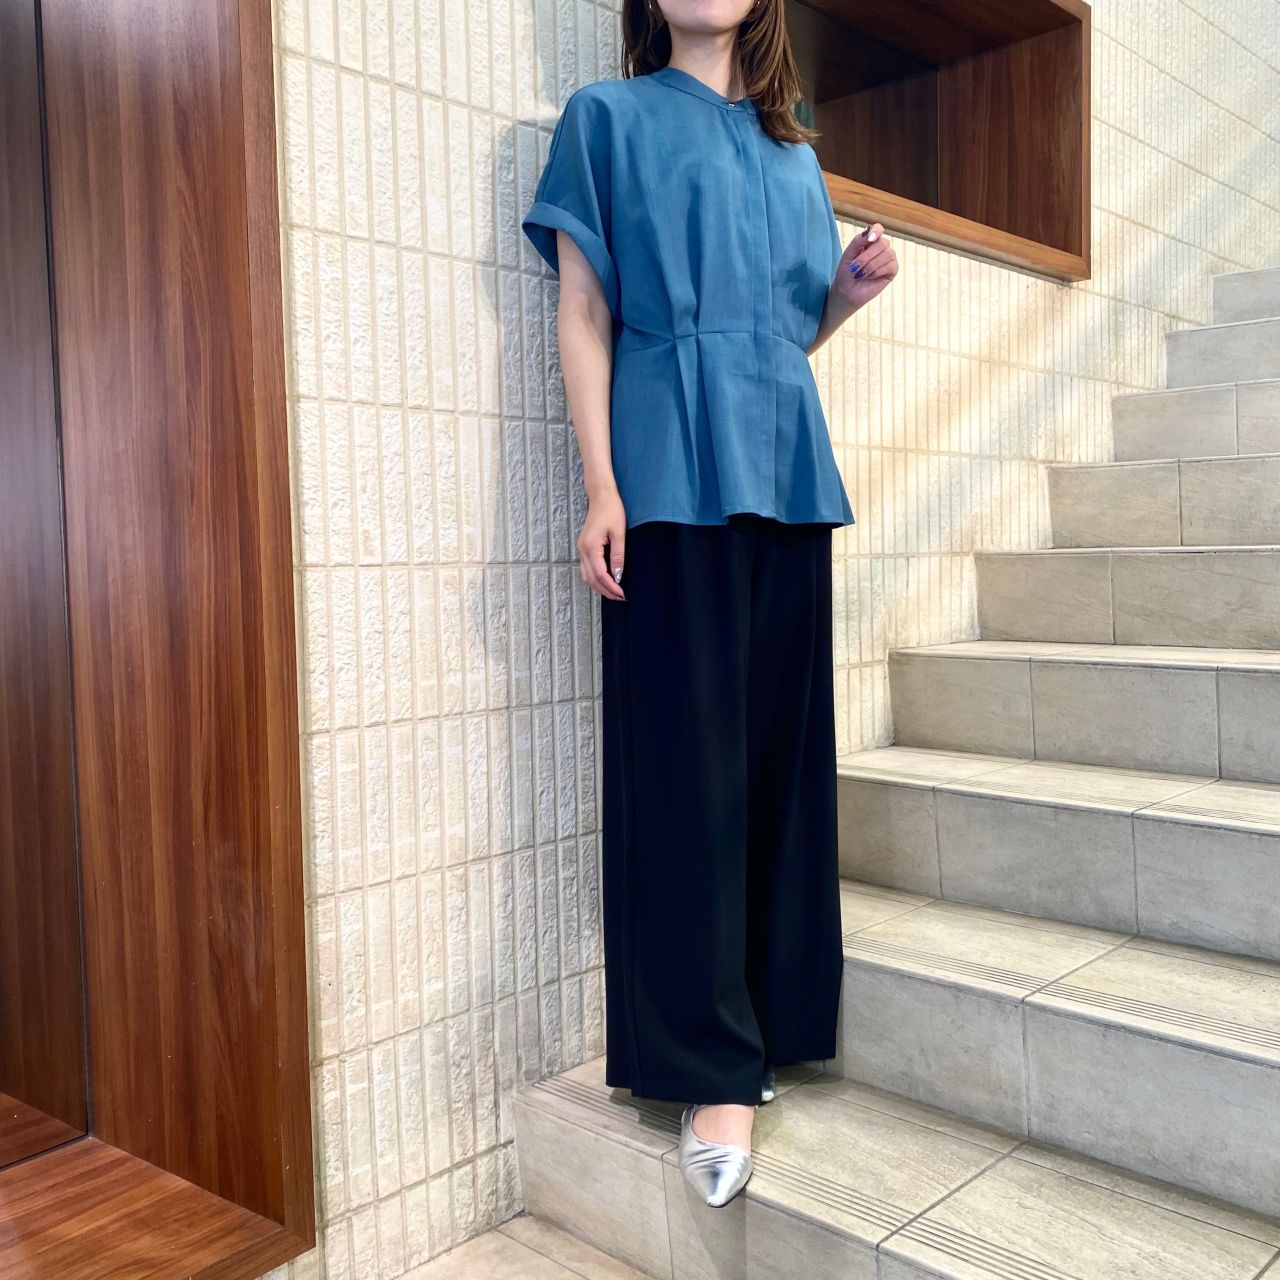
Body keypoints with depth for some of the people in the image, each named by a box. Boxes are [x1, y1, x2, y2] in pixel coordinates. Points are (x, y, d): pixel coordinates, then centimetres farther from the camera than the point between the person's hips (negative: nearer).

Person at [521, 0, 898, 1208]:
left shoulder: (793, 151, 22)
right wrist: (600, 488, -11)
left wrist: (853, 285, 3)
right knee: (688, 759, -7)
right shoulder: (609, 118, 10)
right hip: (674, 468, -5)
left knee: (783, 748, 5)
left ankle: (772, 1023, 18)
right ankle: (712, 1067, 0)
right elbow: (583, 315, 1)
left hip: (785, 465, 5)